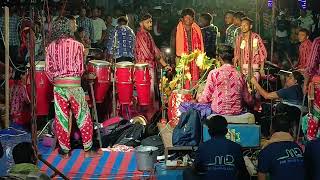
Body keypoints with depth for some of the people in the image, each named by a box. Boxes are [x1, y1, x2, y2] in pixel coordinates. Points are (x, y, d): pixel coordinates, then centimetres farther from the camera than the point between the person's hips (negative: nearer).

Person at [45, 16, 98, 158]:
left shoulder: (50, 46, 3)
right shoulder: (76, 45, -6)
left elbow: (48, 70, 2)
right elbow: (80, 69, -5)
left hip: (58, 86, 3)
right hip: (74, 84, -3)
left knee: (61, 119, 9)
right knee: (83, 118, 8)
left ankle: (65, 151, 16)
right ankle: (87, 149, 12)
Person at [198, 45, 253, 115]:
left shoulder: (214, 73, -9)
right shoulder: (239, 75, -1)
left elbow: (206, 98, -4)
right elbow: (248, 99, 7)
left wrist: (198, 99, 19)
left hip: (218, 112, -2)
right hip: (237, 113, 3)